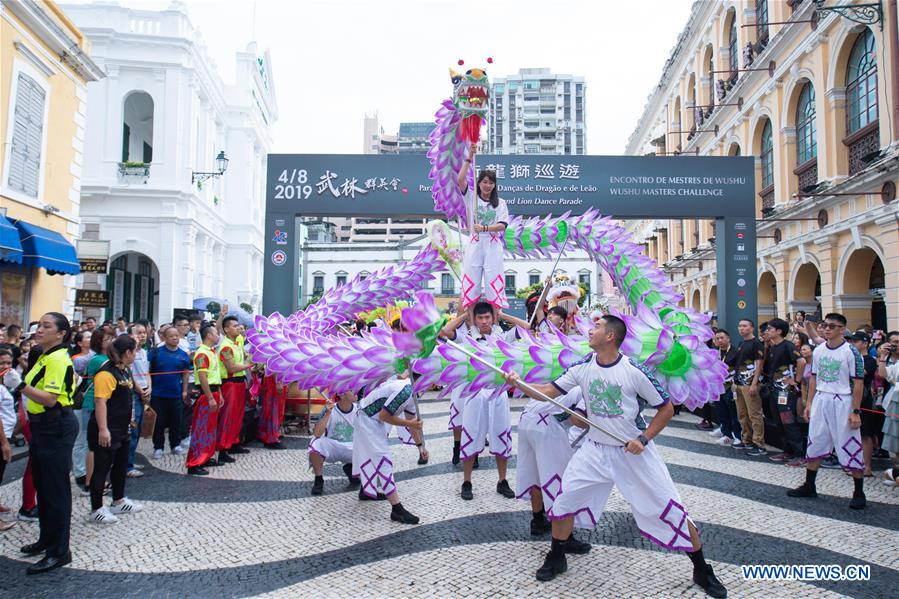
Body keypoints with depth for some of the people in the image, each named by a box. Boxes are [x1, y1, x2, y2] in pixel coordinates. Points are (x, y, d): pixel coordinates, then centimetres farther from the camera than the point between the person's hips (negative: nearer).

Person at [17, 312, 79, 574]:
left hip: (56, 428, -10)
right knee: (42, 485, 19)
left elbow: (49, 399, -25)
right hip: (43, 427, 10)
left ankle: (59, 551, 4)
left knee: (55, 489, -4)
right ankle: (47, 538, 33)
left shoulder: (57, 359, -17)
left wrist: (22, 386, -31)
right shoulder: (46, 357, 14)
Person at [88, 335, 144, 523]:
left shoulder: (125, 370, 10)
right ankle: (96, 510, 9)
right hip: (107, 431, -10)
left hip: (121, 429, 10)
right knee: (102, 468, 0)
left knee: (121, 465, 19)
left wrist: (129, 419, 26)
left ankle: (118, 502, 33)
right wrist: (103, 429, -28)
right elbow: (100, 402, -26)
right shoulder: (107, 373, -21)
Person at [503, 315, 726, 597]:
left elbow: (666, 408, -8)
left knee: (670, 509, -2)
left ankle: (702, 571, 20)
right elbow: (548, 391, -2)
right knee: (564, 500, -3)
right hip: (596, 450, 4)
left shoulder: (634, 371, -17)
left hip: (634, 451, -3)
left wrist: (644, 439, -17)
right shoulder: (583, 367, -4)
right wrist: (518, 383, -17)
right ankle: (556, 558, 20)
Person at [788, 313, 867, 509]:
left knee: (850, 447, 0)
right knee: (815, 443, 11)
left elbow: (858, 383, -11)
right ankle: (809, 486, 22)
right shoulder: (818, 350, 6)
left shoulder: (850, 351, -11)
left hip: (842, 402, -6)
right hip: (820, 400, 6)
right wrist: (809, 403, 10)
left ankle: (859, 493, 13)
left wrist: (855, 412, -14)